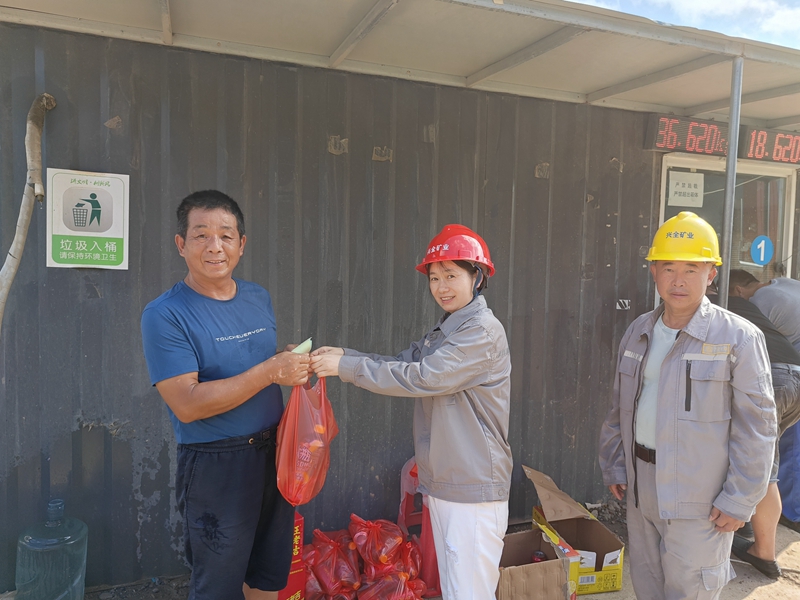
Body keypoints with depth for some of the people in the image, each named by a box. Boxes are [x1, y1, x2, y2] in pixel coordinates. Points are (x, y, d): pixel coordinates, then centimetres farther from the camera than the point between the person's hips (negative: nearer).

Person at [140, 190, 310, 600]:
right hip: (215, 465, -6)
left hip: (274, 452, 6)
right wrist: (270, 372, -27)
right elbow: (187, 405, -22)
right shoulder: (165, 315, -15)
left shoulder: (259, 297, 4)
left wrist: (294, 363, -4)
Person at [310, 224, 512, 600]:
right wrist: (344, 355, -7)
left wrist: (345, 367, -20)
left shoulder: (484, 331, -17)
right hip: (441, 484, 9)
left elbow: (420, 377, -24)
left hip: (473, 489, -9)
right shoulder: (441, 333, 14)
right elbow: (400, 364, 8)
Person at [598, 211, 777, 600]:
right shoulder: (638, 333, 5)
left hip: (699, 500, -5)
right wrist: (614, 466, 11)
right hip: (640, 491, 6)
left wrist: (740, 501, -12)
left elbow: (755, 428, -11)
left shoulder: (738, 338, -12)